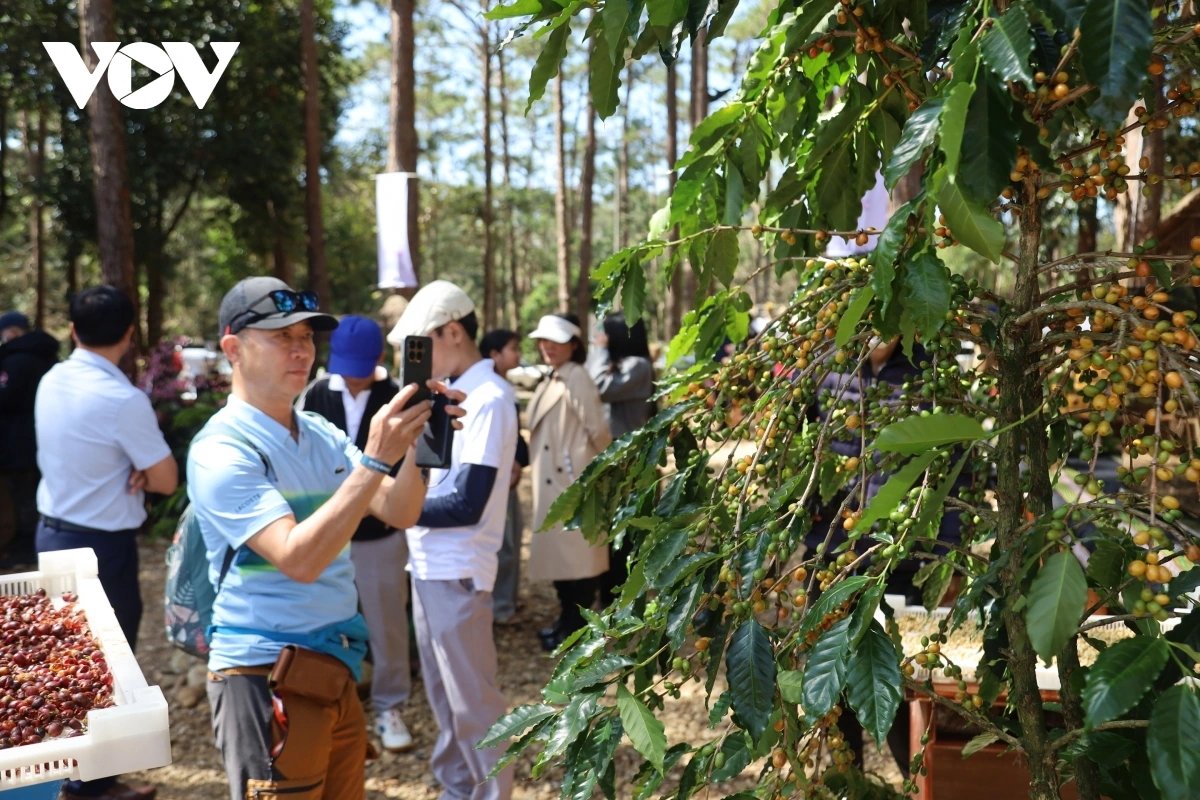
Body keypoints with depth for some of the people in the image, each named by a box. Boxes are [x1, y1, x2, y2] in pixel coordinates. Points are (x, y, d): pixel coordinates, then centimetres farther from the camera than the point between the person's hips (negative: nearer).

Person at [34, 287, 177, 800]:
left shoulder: (51, 382, 2)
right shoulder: (123, 399, -21)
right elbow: (166, 481, -16)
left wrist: (125, 467, -4)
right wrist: (137, 470, 0)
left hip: (52, 533, 8)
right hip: (102, 546, -8)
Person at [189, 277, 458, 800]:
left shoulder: (322, 435, 8)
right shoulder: (222, 450, -14)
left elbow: (399, 513, 3)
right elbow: (299, 559, -25)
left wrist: (414, 446, -14)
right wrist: (375, 460, -29)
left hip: (336, 671, 7)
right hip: (267, 677, -7)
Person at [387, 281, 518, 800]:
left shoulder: (488, 398, -17)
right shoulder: (454, 393, 11)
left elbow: (466, 505, -21)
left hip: (457, 571, -9)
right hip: (428, 563, 9)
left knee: (472, 700, 1)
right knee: (442, 693, 19)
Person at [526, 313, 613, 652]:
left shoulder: (576, 378, -14)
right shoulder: (549, 381, 16)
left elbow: (597, 428, -16)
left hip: (575, 481, -9)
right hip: (553, 482, 10)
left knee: (576, 552, -2)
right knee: (560, 551, 15)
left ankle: (577, 629, 5)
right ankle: (568, 620, 25)